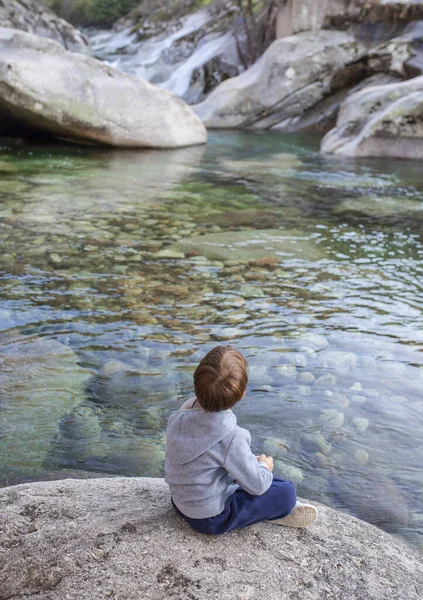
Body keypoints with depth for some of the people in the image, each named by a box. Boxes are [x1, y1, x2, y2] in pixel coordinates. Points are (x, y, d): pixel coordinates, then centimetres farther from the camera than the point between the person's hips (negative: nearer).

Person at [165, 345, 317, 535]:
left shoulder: (180, 415, -10)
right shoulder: (230, 436, -31)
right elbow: (257, 485, -20)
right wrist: (265, 466, 2)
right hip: (211, 519, -7)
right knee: (287, 491, -2)